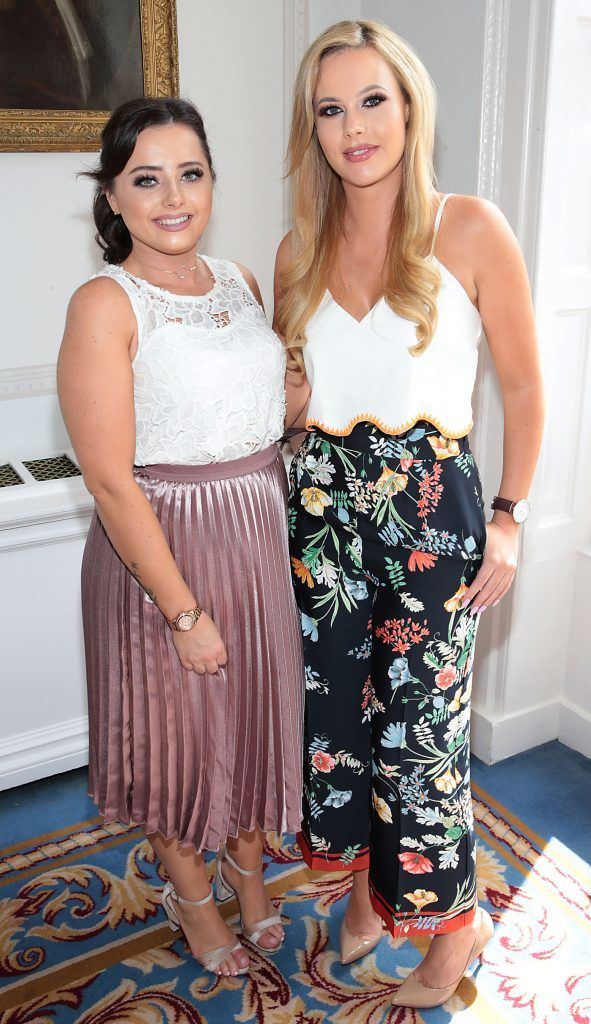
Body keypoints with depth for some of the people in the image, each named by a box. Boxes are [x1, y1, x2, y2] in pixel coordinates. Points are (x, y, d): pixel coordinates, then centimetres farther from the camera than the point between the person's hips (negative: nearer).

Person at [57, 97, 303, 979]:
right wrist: (184, 610, -17)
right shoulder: (105, 305, -15)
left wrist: (292, 531, 8)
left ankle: (247, 863, 48)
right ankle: (190, 892, 42)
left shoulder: (240, 281, 5)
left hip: (262, 533, 6)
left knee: (260, 707, 20)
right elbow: (111, 481, -18)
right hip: (163, 546, -6)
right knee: (177, 726, 13)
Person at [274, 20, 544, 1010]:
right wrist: (291, 399, -3)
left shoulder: (468, 229, -6)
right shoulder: (299, 251, 7)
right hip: (324, 502, 5)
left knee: (420, 722, 3)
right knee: (334, 704, 13)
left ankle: (454, 921, 30)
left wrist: (508, 516, -4)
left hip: (431, 503, -4)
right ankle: (362, 882, 39)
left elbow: (524, 385, -1)